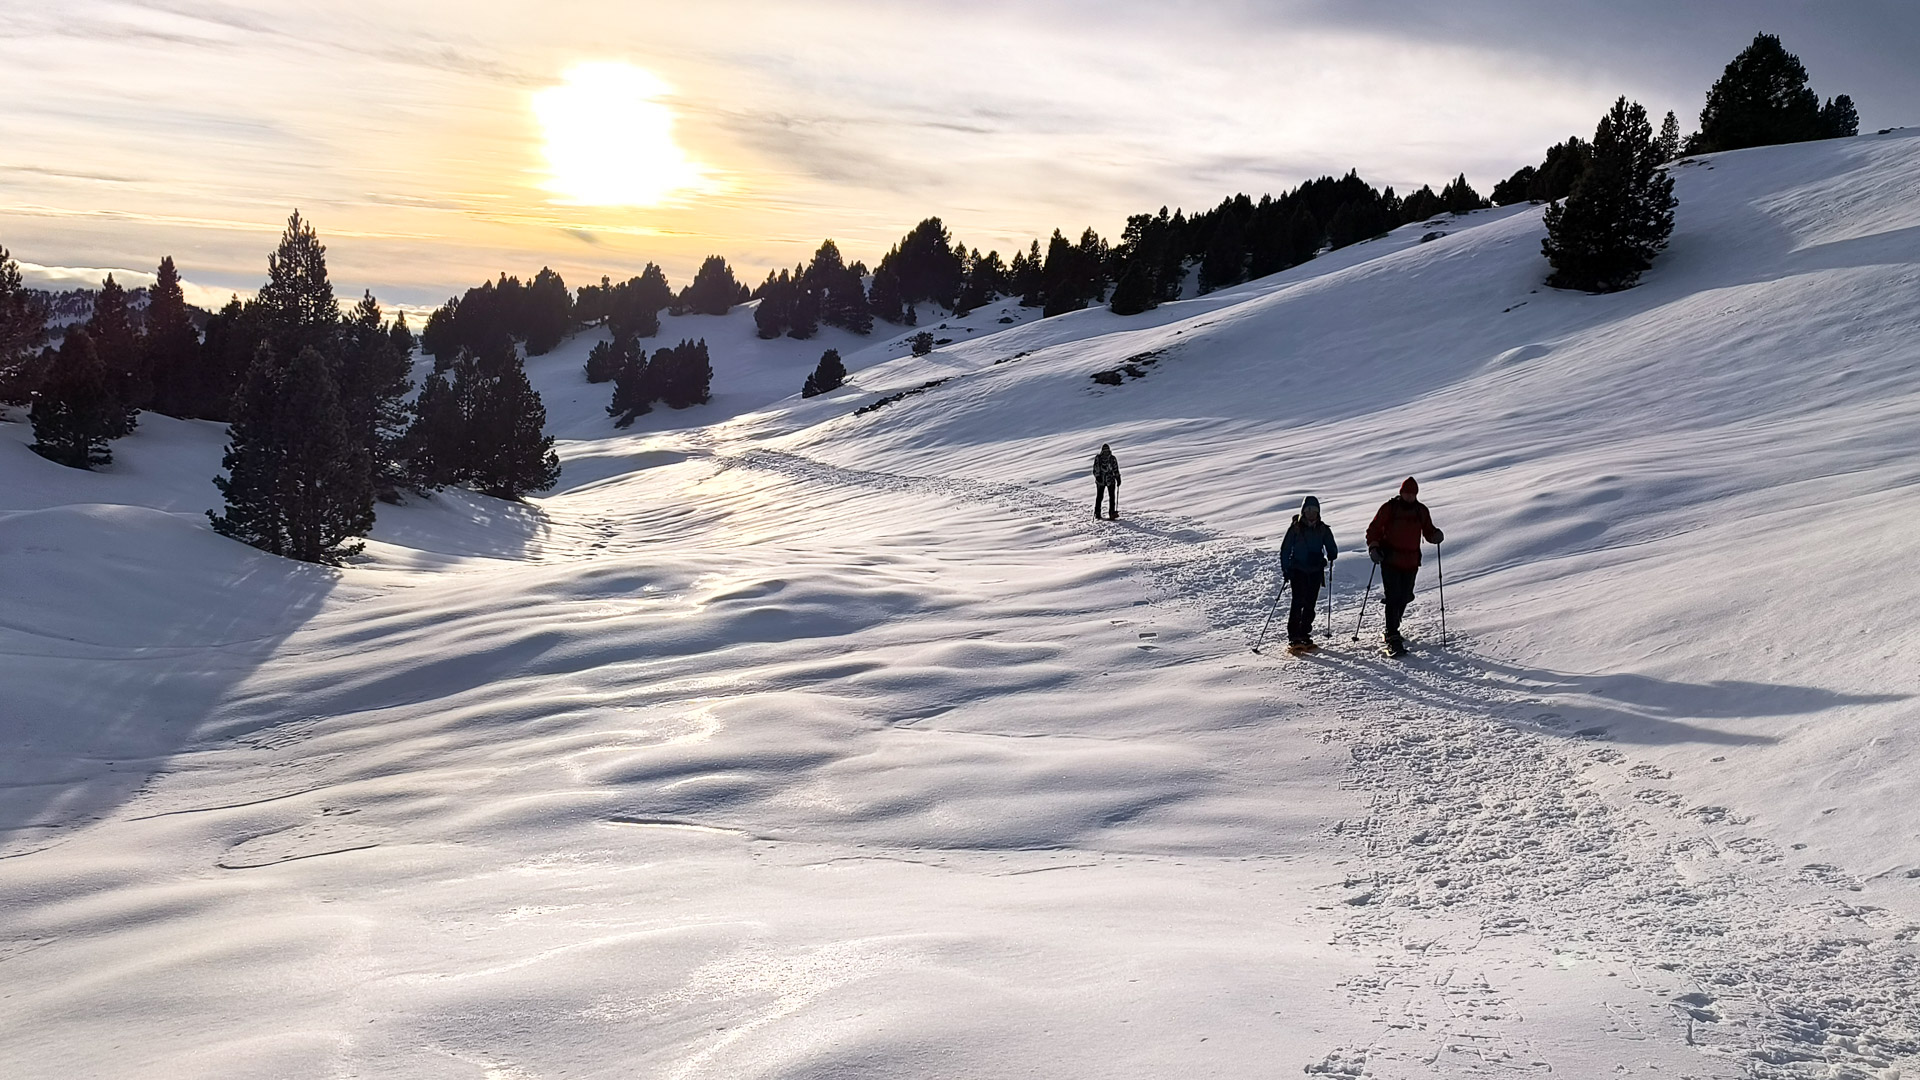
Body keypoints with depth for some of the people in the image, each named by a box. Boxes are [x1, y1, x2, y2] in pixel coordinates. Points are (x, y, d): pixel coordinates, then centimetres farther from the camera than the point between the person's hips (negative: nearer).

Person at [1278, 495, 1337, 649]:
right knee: (1298, 603, -12)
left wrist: (1331, 556, -5)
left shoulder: (1323, 529, 8)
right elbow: (1285, 549, 0)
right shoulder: (1295, 528, -1)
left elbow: (1331, 548, 16)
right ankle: (1293, 637, -11)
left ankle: (1305, 635, 16)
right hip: (1298, 571, -3)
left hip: (1315, 572, 3)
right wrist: (1285, 569, -9)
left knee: (1310, 605, 6)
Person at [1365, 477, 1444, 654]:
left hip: (1411, 562, 4)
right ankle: (1393, 638, -14)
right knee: (1393, 598, -12)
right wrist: (1373, 547, -14)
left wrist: (1436, 535, -7)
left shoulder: (1421, 511, 8)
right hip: (1390, 561, -4)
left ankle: (1392, 629, 31)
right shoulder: (1389, 508, -2)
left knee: (1404, 598, 9)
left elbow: (1428, 532, 16)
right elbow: (1373, 529, 1)